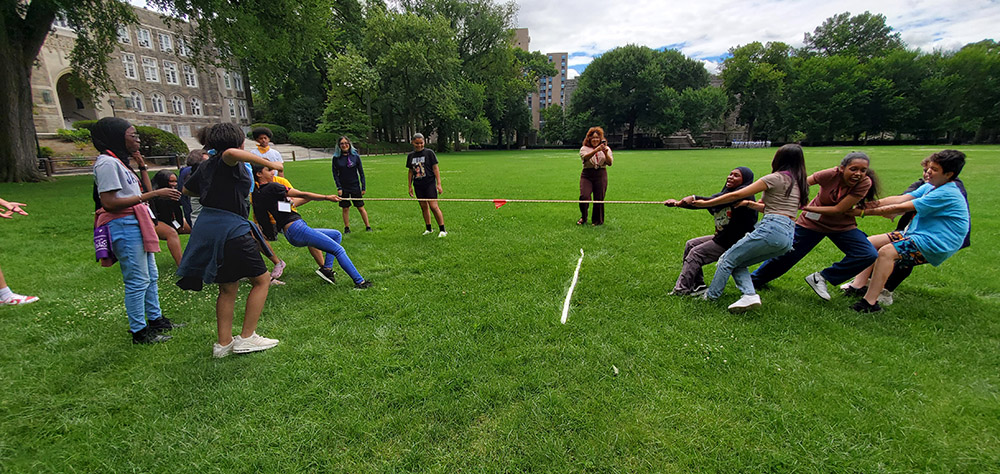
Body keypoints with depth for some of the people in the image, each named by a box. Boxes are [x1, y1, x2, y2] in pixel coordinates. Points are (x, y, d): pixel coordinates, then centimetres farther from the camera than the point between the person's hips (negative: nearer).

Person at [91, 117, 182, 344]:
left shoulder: (120, 162, 17)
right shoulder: (107, 163, -12)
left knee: (151, 275, 16)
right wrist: (154, 194, -24)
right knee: (137, 280, -5)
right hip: (124, 226, -10)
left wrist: (142, 166, 12)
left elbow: (145, 190, 20)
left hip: (137, 223, 10)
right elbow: (109, 203, -22)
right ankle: (139, 331, 5)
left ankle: (155, 319, 28)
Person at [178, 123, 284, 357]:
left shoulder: (207, 164, 16)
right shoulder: (227, 162, -9)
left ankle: (224, 343, 20)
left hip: (208, 229, 9)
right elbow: (231, 153, -35)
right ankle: (246, 338, 5)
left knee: (228, 288, 16)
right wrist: (269, 163, -30)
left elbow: (187, 189, 29)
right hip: (231, 229, -9)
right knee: (261, 280, 4)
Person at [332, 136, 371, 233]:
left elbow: (361, 172, 1)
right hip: (343, 188, 1)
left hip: (355, 187, -1)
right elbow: (335, 174, 1)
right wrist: (339, 188, -7)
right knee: (345, 209, 7)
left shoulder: (355, 156, -3)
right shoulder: (336, 158, -2)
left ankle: (368, 226, 13)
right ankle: (346, 227, 20)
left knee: (361, 207, 4)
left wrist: (363, 187, -1)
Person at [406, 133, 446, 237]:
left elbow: (435, 168, -3)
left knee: (433, 206, -11)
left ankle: (442, 230, -5)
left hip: (430, 183, -5)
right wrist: (409, 186, 15)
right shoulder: (410, 156, 10)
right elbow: (410, 171, 17)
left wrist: (438, 184, -8)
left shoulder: (429, 152, -2)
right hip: (418, 185, 5)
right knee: (424, 207, 9)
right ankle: (428, 229, 20)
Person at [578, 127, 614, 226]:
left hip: (601, 175, 1)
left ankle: (597, 220, 19)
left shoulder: (606, 148, 11)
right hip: (587, 175, -1)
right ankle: (583, 218, 9)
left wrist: (606, 153, -22)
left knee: (599, 199, 0)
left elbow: (610, 163, -2)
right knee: (584, 196, -15)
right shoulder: (584, 148, 6)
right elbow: (585, 157, -17)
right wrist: (596, 150, -32)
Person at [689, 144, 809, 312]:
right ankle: (749, 295, -4)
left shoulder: (777, 178, -2)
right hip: (788, 238, 8)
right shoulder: (797, 182, 22)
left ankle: (709, 297, 4)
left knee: (728, 259, 1)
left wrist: (705, 203, -1)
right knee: (738, 263, 15)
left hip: (772, 229, -8)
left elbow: (736, 195, -6)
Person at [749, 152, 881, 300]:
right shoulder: (831, 175, -25)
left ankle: (820, 277, -1)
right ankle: (753, 280, 21)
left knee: (869, 255, -15)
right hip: (813, 222, -2)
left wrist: (805, 207, -31)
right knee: (786, 255, 1)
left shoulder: (865, 183, -21)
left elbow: (839, 210, -25)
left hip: (842, 225, 2)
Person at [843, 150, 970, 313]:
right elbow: (901, 198, -1)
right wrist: (876, 203, -21)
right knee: (870, 242, 1)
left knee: (887, 252, -30)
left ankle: (870, 302, -32)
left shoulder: (947, 194, -19)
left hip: (934, 244, -10)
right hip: (916, 234, 10)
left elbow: (901, 208, -23)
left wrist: (864, 212, -25)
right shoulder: (930, 187, 9)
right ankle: (858, 286, -6)